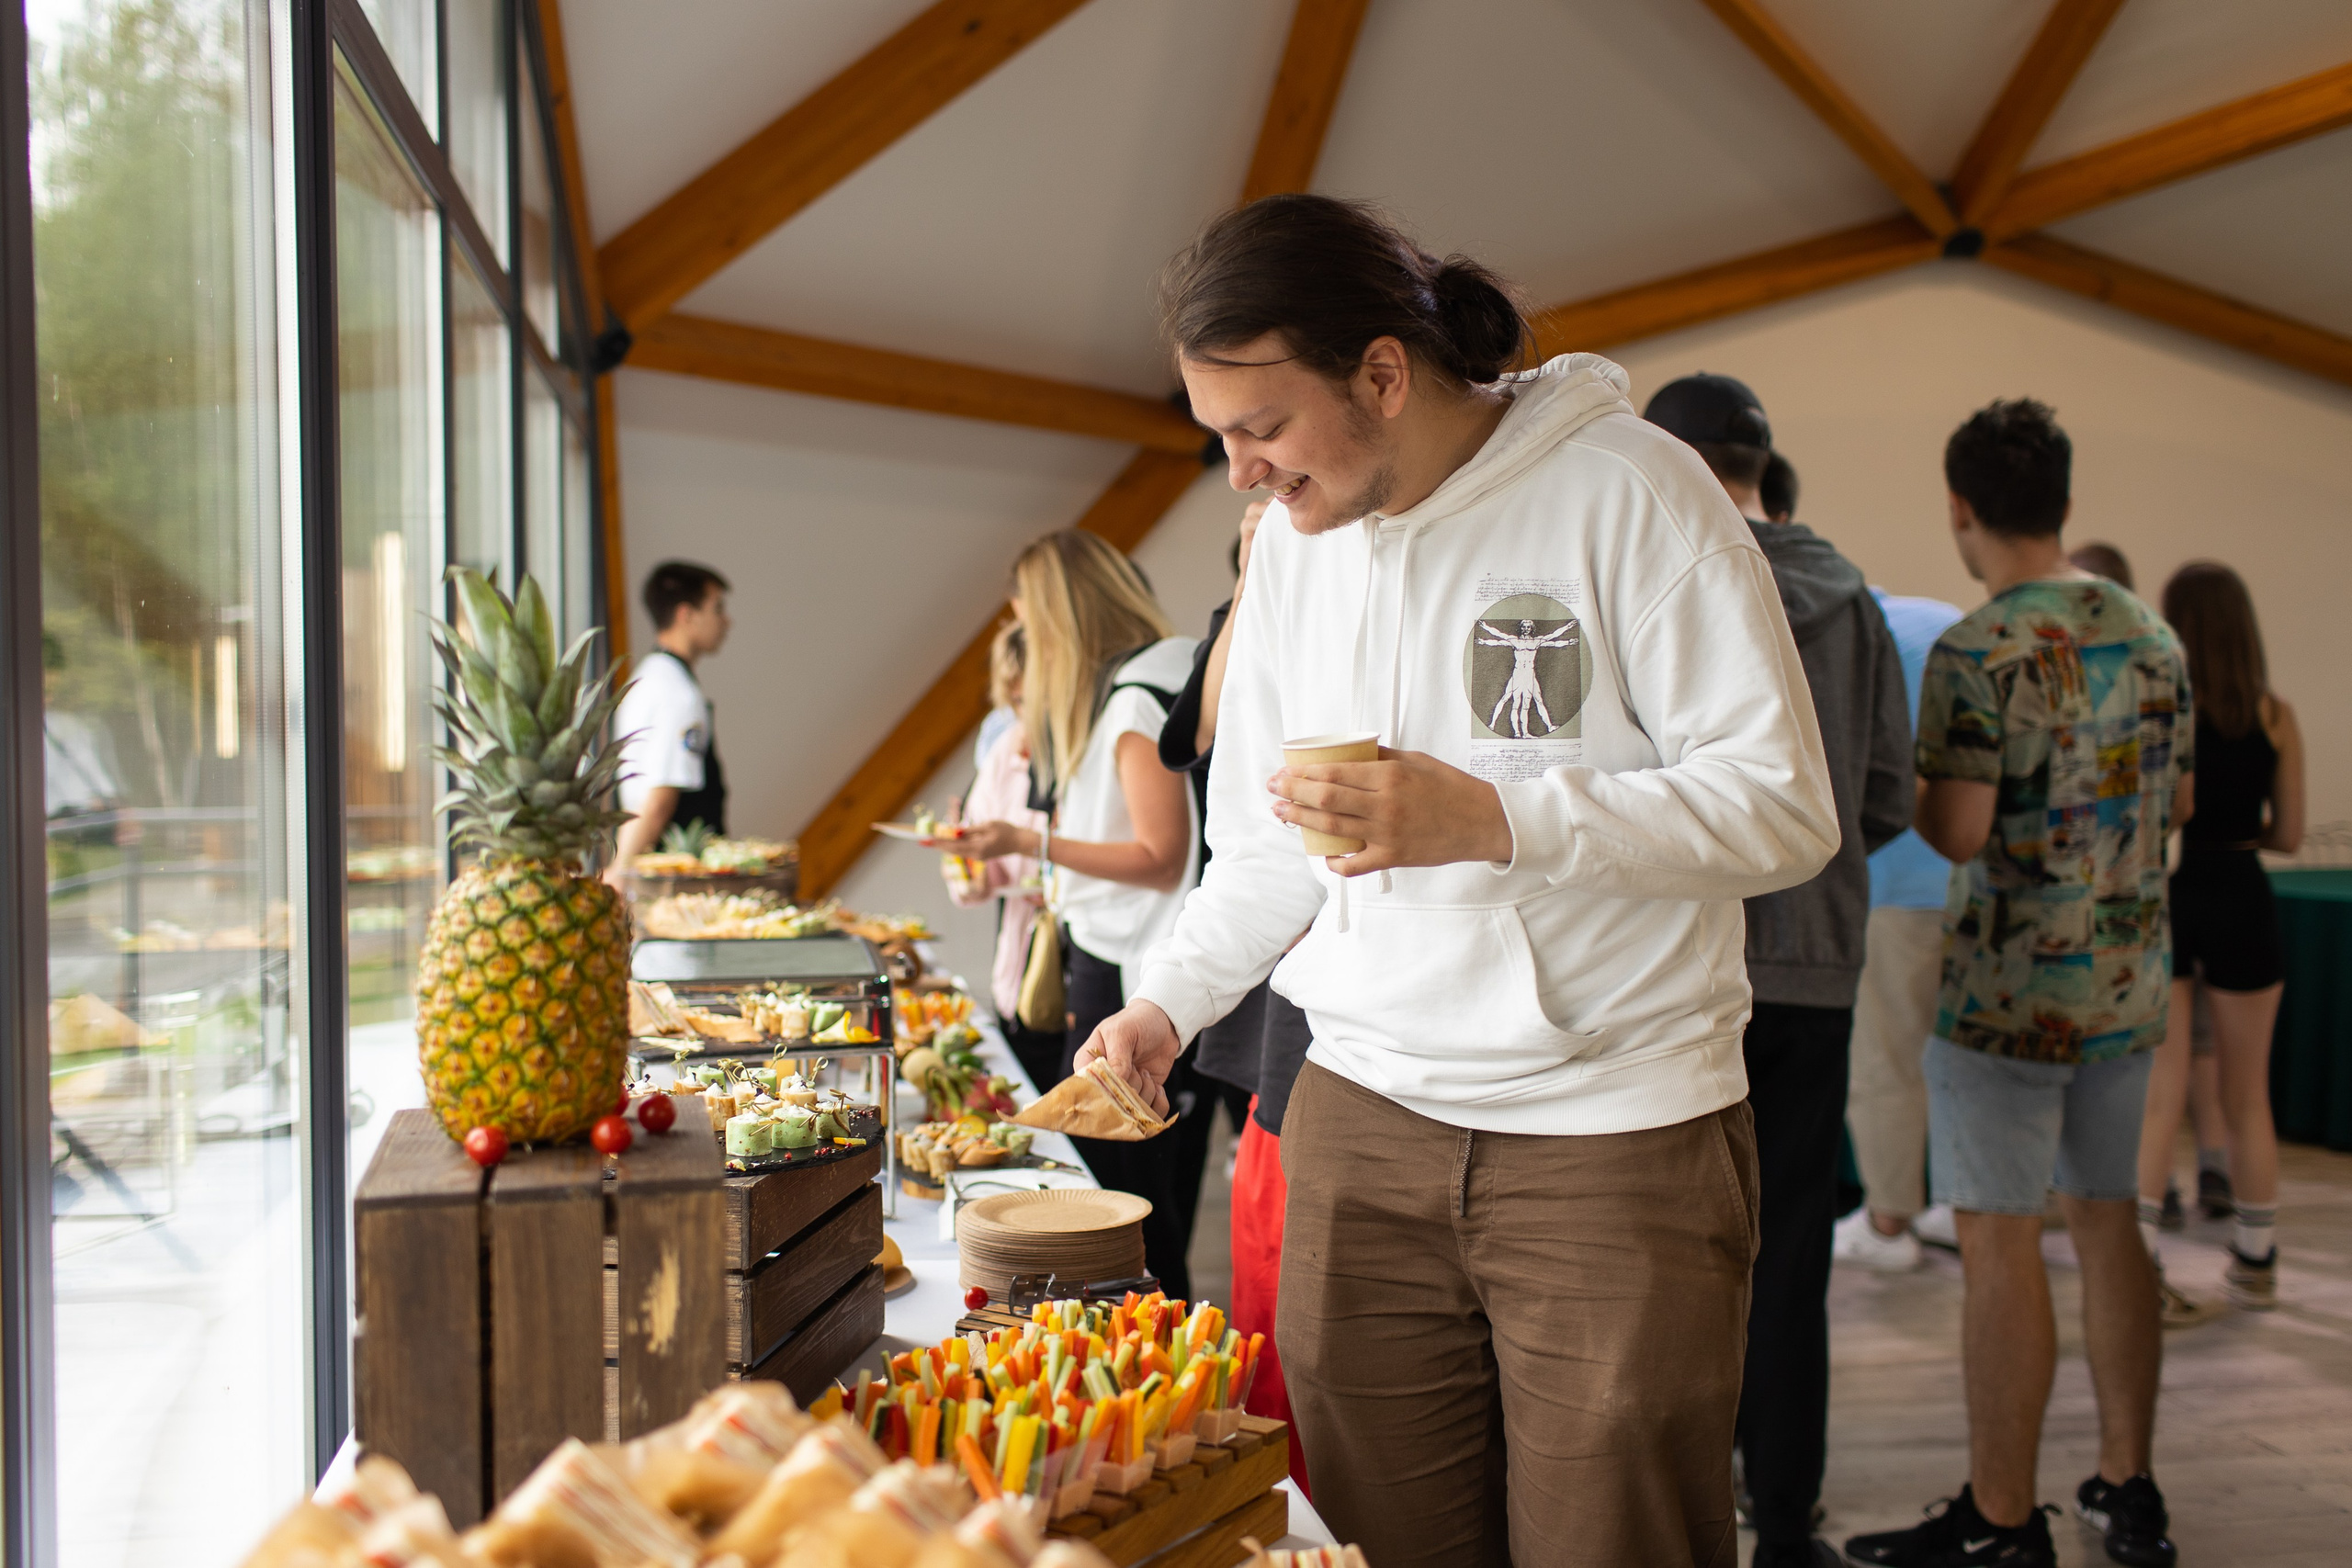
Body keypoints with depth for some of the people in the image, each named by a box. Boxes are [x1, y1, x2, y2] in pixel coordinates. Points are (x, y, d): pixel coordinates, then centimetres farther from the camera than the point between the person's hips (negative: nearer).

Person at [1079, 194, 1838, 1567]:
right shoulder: (1293, 540, 9)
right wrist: (1169, 1002, 6)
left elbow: (1787, 807, -12)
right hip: (1363, 1117, 5)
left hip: (1617, 1130, -4)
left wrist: (1492, 820, -21)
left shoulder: (1630, 490, -9)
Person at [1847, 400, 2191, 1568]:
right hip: (2128, 979, 8)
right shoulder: (2154, 636, 8)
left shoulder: (1979, 650, -15)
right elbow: (2179, 802, 16)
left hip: (2008, 987, -7)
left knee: (2000, 1242, -1)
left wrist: (1899, 789, 0)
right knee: (2105, 1219, 16)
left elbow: (1959, 831, -20)